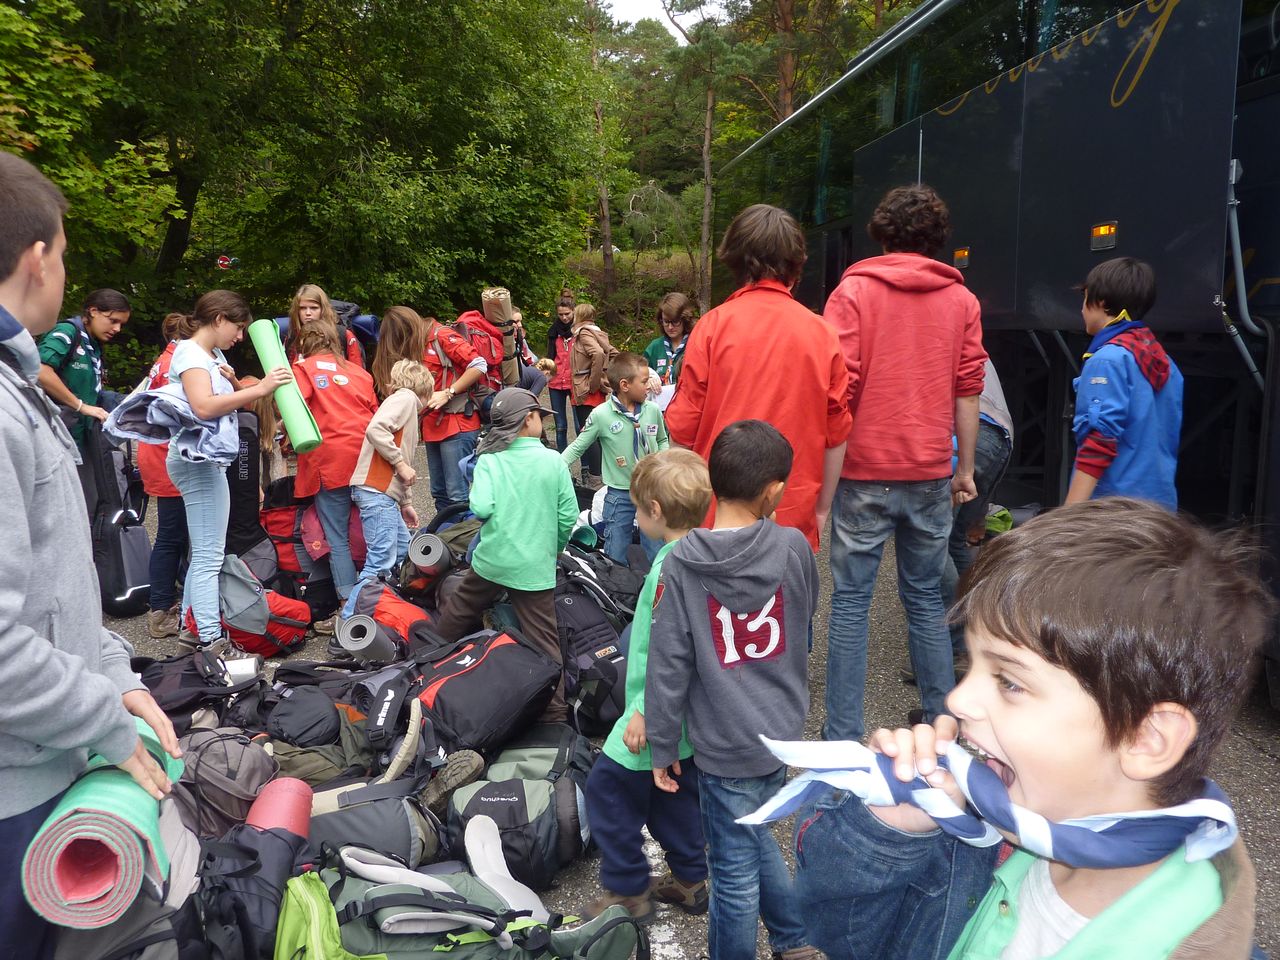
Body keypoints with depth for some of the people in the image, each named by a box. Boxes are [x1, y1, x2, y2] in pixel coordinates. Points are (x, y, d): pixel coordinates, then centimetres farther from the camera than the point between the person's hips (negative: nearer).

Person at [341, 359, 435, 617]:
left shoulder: (407, 404, 26)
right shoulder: (406, 397, -2)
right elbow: (375, 429, -20)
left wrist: (406, 503, 27)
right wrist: (401, 463, -14)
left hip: (386, 492, 11)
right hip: (375, 489, -11)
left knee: (403, 549, 14)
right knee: (381, 562, -14)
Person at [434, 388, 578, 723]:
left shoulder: (489, 461, -6)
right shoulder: (554, 461, -5)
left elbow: (481, 508, -17)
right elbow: (569, 517, -5)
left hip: (492, 559, 1)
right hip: (536, 567, -1)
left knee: (457, 614, 24)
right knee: (545, 640, 4)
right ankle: (556, 713, 5)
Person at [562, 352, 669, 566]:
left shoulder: (653, 410, -4)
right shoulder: (601, 415, -14)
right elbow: (577, 447, -4)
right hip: (619, 494, -3)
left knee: (659, 556, 12)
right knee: (616, 558, 9)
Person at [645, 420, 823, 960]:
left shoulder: (682, 562, -17)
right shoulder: (793, 546, -9)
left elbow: (668, 664, -13)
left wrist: (662, 746, -2)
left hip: (727, 745, -5)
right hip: (783, 731, 5)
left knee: (736, 868, 11)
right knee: (752, 834, 28)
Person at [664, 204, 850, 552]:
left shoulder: (714, 325, -6)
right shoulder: (822, 333, 0)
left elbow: (683, 426, -6)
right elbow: (836, 434, 3)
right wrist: (822, 507, 15)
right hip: (795, 517, 2)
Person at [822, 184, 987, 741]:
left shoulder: (854, 291, -3)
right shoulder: (961, 300, 6)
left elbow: (838, 386, -10)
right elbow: (968, 391, 6)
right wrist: (964, 468, 14)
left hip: (864, 470, -3)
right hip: (931, 473, 3)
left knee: (851, 601, 4)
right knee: (926, 596, 15)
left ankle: (843, 734, 7)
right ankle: (941, 721, 24)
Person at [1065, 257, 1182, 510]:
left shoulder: (1108, 359, -12)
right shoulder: (1164, 361, 15)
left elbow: (1100, 440, -20)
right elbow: (1168, 437, 20)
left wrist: (1069, 515, -22)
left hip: (1113, 506, -9)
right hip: (1160, 500, 9)